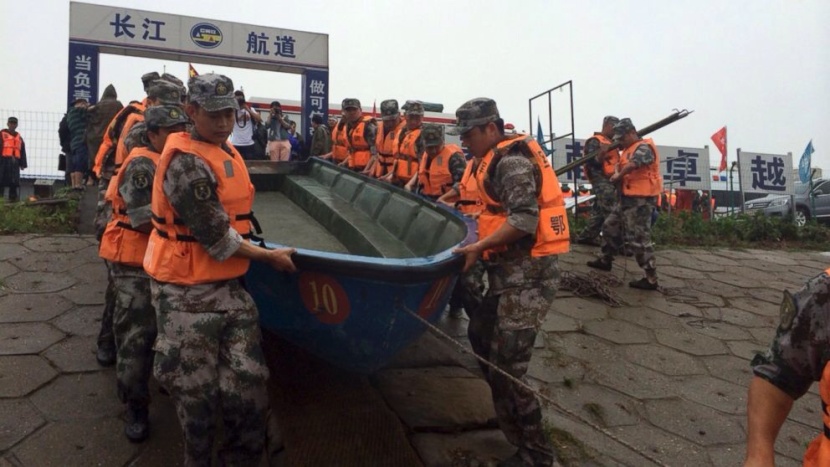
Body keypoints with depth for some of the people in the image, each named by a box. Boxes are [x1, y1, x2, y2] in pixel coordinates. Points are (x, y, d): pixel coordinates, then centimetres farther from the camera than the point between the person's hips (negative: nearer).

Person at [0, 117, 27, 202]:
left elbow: (22, 152, 19)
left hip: (15, 162, 4)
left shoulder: (19, 137, 18)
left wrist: (22, 164, 13)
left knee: (14, 181, 5)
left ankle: (13, 197, 10)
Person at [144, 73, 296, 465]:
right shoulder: (186, 162, -16)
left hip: (228, 286, 7)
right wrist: (271, 256, -8)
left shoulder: (228, 153, 12)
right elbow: (217, 238, -17)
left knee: (248, 389, 3)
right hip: (188, 295, -7)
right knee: (197, 395, 6)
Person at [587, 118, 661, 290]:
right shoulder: (629, 149, 19)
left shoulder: (644, 147, -14)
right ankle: (605, 260, 36)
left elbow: (633, 164, -33)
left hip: (640, 199, -10)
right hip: (628, 198, 10)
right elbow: (624, 168, 15)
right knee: (610, 226, 19)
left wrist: (619, 175, -20)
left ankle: (651, 279, -2)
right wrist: (619, 176, -8)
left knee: (638, 238, -8)